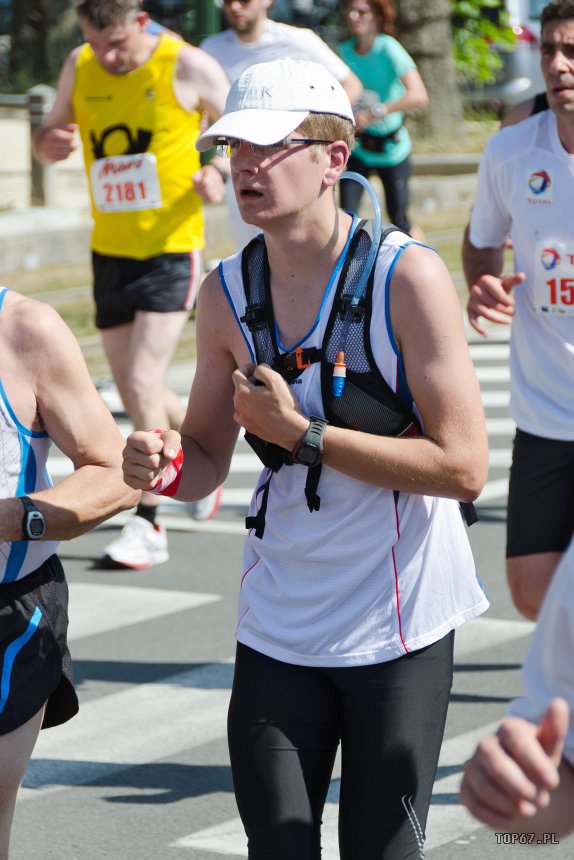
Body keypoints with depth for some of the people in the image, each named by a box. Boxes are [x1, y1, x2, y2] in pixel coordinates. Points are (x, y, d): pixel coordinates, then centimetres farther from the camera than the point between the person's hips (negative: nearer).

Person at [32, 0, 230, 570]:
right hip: (109, 251, 5)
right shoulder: (78, 68, 3)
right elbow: (50, 140, 14)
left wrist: (220, 171, -21)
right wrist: (49, 142, -11)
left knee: (143, 383, -15)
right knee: (136, 394, 10)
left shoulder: (186, 66, -10)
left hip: (171, 250, -5)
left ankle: (146, 525, -8)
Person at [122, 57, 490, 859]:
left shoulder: (407, 275, -14)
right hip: (278, 625, 4)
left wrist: (299, 434, -19)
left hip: (399, 625, -4)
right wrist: (166, 467, -14)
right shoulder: (227, 293, 0)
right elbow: (209, 459, 10)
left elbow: (463, 465, -19)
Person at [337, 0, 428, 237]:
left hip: (391, 149, -4)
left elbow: (419, 95, -32)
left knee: (399, 221, 5)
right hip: (358, 149, 4)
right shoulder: (344, 51, -3)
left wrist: (375, 112, -38)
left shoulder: (388, 49, -19)